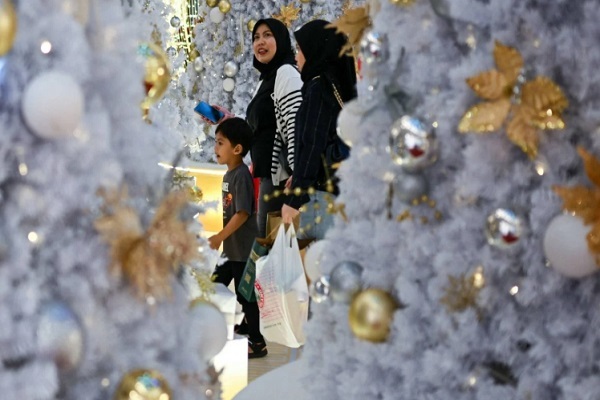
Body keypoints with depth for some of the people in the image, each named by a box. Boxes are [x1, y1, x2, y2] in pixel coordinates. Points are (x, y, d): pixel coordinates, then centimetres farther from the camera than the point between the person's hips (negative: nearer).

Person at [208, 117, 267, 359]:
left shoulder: (241, 175, -18)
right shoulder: (229, 174, 9)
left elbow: (243, 213, -23)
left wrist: (220, 236, -21)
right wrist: (223, 239, 15)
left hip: (243, 249, -9)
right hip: (230, 248, 9)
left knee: (245, 295, 1)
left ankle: (257, 343, 13)